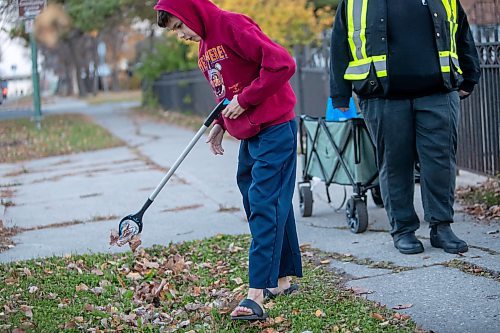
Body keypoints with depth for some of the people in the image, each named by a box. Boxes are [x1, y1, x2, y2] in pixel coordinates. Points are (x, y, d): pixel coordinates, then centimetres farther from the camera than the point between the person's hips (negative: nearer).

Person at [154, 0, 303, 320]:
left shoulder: (233, 26, -15)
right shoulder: (205, 46, 13)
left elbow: (282, 64, -23)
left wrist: (245, 100, -18)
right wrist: (221, 123, 11)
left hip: (274, 130, -9)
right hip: (249, 135, 10)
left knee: (265, 207, -12)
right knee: (271, 207, 13)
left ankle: (257, 295, -15)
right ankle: (282, 280, 23)